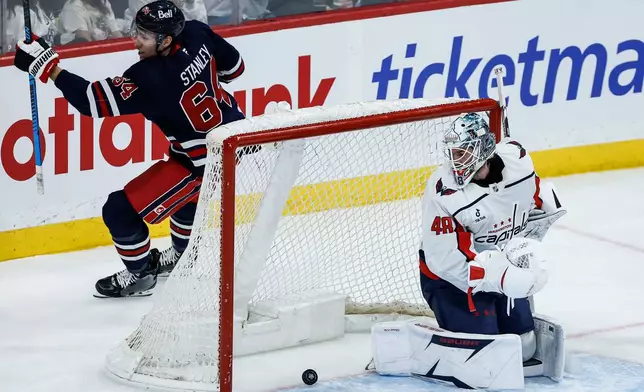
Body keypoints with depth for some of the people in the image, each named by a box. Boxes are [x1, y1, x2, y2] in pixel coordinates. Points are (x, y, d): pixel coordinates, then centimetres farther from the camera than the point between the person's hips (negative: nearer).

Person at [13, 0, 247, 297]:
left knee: (121, 210, -3)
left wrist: (49, 68, -31)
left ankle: (140, 274, 17)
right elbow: (234, 66, 6)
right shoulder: (196, 32, -10)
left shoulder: (150, 79, -30)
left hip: (205, 160, -9)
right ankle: (183, 255, 55)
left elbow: (96, 101, -31)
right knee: (183, 192, 38)